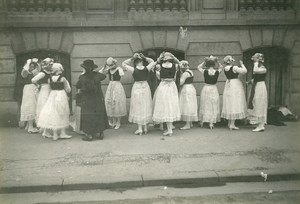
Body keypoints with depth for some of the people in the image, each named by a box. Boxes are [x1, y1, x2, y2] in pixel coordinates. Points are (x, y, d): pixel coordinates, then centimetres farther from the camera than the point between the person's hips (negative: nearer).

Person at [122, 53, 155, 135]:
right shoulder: (147, 69, -8)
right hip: (145, 88, 3)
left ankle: (140, 129, 4)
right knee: (146, 107, 13)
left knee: (138, 108, 5)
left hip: (137, 88, -3)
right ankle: (145, 128, 18)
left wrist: (131, 58, -7)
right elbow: (152, 61, 10)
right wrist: (144, 57, 1)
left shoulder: (133, 70, -14)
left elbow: (123, 64, -3)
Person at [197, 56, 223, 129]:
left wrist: (204, 61, 2)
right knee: (213, 106, 8)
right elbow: (221, 67, 15)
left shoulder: (205, 72, -12)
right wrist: (217, 61, 5)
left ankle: (202, 122, 20)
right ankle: (211, 123, 6)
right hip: (214, 89, 0)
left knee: (204, 105, 12)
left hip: (206, 88, 0)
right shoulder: (217, 72, -8)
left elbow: (199, 67, 8)